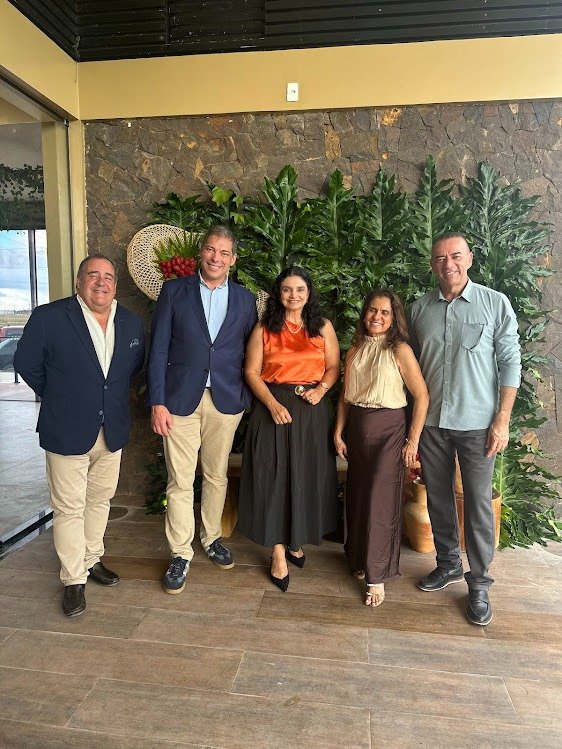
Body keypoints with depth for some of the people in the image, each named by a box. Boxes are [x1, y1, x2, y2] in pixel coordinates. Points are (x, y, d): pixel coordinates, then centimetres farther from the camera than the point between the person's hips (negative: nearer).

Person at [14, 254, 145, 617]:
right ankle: (74, 580, 20)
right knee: (69, 508, 5)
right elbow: (26, 363, 0)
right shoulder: (48, 317, -10)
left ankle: (92, 560, 37)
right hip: (67, 431, -4)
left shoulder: (131, 322, 2)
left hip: (113, 431, 4)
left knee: (100, 500, 17)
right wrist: (57, 398, 6)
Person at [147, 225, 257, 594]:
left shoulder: (245, 299, 7)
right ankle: (181, 554, 19)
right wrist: (157, 401, -8)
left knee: (217, 476, 14)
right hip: (180, 398, -2)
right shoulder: (174, 291, 1)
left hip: (226, 399, 2)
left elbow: (248, 353, 9)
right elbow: (158, 350, -2)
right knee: (180, 481, 3)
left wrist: (248, 398, 2)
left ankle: (212, 537, 35)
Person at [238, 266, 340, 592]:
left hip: (312, 409, 2)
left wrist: (321, 389, -13)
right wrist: (273, 404, -15)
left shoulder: (323, 327, 7)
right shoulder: (264, 328, 2)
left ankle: (297, 540, 30)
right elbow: (252, 372, -2)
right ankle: (279, 553, 14)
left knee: (308, 476, 8)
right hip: (273, 408, -1)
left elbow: (334, 367, 7)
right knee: (274, 477, 1)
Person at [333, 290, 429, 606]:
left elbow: (422, 396, -9)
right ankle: (360, 558, 33)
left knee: (380, 501, -3)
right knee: (356, 496, 13)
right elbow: (345, 395, 11)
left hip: (388, 429, -5)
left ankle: (377, 577, 10)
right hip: (357, 428, 5)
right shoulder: (355, 350, 8)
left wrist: (413, 441, -10)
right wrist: (338, 432, 6)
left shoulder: (400, 350, -9)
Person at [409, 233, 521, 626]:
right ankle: (448, 564, 34)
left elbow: (510, 363, -4)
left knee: (478, 503, 2)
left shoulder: (496, 303, -4)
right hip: (431, 421, 3)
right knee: (438, 497, 14)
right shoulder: (420, 308, 5)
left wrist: (503, 420, -9)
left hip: (476, 423, -3)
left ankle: (479, 583, 19)